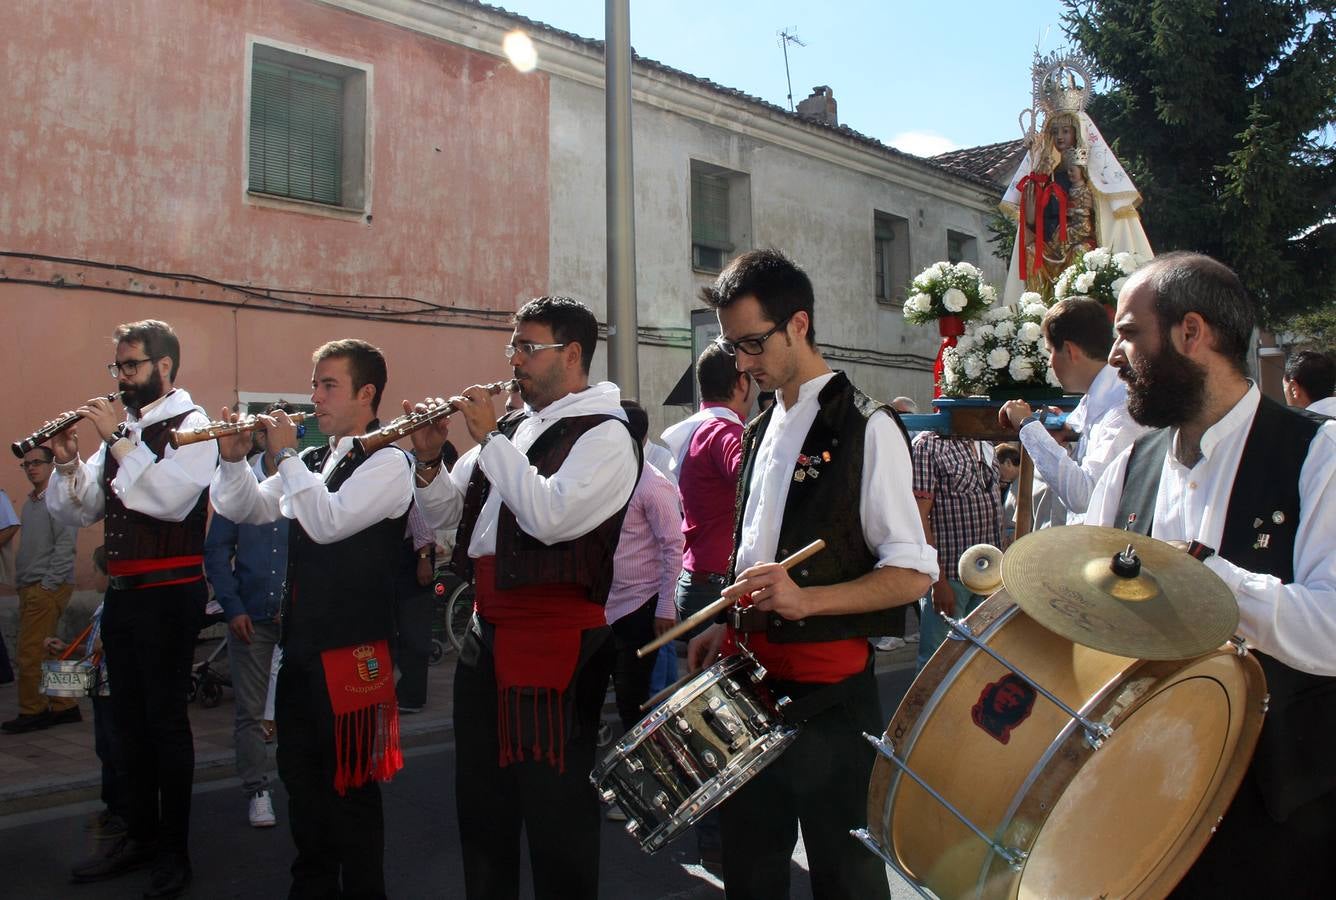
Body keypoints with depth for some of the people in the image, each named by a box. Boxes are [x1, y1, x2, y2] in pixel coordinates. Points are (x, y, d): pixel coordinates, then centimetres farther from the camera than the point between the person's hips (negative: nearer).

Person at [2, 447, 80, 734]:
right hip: (30, 588, 9)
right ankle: (64, 707, 16)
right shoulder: (30, 503, 18)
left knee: (32, 653, -7)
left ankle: (32, 711, 1)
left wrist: (48, 583, -16)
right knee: (44, 653, 10)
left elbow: (65, 544, -14)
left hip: (48, 588, -8)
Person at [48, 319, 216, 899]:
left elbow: (172, 498, -25)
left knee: (166, 719, 1)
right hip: (121, 591, 7)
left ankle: (174, 850, 15)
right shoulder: (121, 429, 12)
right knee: (129, 717, 15)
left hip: (170, 593, -7)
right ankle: (140, 835, 30)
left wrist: (119, 440, -22)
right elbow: (77, 512, 11)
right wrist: (68, 461, -6)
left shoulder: (191, 423, -8)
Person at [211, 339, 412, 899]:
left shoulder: (387, 462, -12)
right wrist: (234, 460, -4)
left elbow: (329, 522, -25)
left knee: (351, 784, 4)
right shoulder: (312, 462, 12)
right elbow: (244, 511, 12)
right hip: (301, 644, 8)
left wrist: (286, 453, -17)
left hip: (353, 651, -8)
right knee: (301, 775, 19)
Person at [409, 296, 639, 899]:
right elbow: (444, 514, 17)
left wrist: (489, 437, -16)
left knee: (555, 809, 2)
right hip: (487, 634, 8)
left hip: (554, 639, -8)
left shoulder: (605, 434, -9)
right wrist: (430, 462, -2)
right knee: (481, 799, 20)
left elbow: (550, 516, -25)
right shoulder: (513, 426, 14)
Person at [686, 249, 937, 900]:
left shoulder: (865, 427, -11)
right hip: (753, 678, 7)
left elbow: (912, 573, -14)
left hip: (828, 691, -7)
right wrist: (728, 626, 8)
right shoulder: (760, 432, 12)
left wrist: (806, 600, -26)